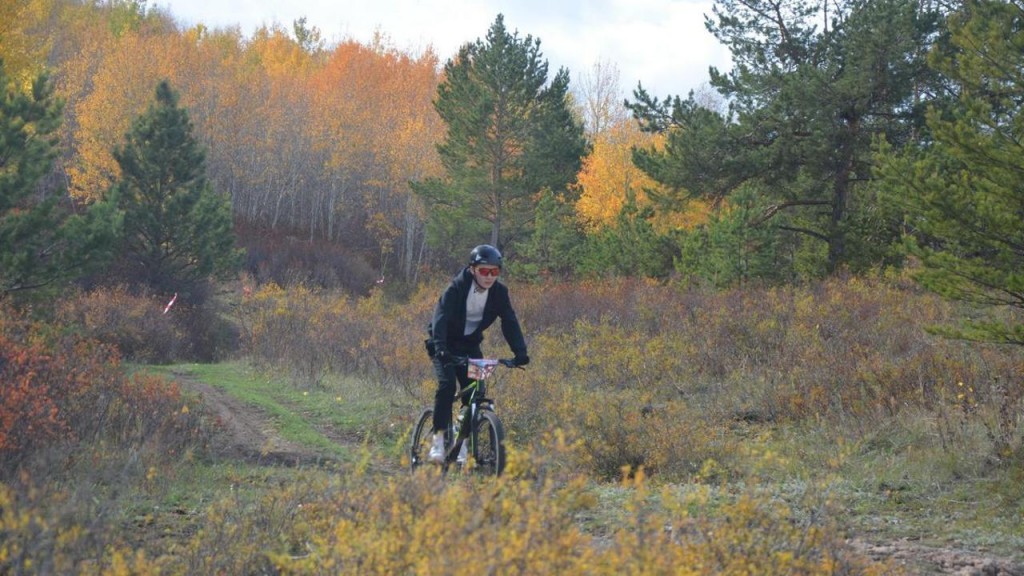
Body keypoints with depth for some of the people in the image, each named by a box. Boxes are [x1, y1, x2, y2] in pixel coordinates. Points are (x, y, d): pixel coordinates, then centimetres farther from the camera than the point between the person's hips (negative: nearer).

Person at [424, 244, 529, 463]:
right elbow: (440, 316, -34)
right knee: (447, 384, -24)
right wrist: (440, 348, -49)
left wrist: (520, 351, -30)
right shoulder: (457, 287, -24)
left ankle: (464, 445, 3)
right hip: (446, 345, -4)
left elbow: (510, 322, -15)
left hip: (470, 344, 4)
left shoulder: (499, 292, -11)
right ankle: (438, 440, -19)